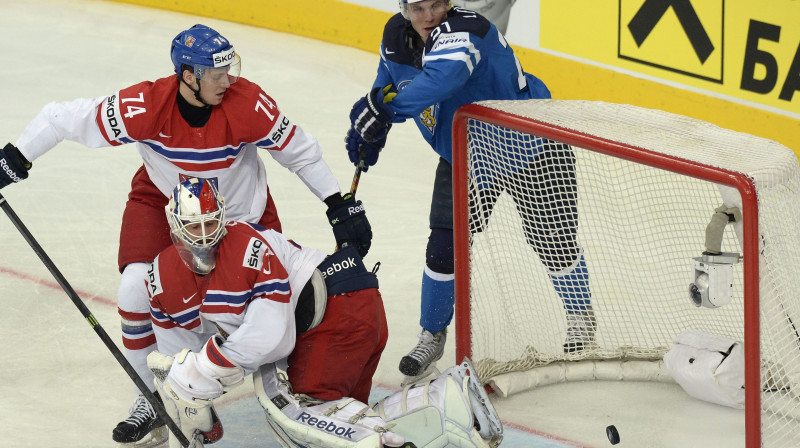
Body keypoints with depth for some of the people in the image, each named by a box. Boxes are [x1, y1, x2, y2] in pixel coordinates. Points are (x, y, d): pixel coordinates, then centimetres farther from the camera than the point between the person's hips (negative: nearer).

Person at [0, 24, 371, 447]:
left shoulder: (249, 103, -29)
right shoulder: (144, 107, -32)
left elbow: (299, 150, -15)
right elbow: (63, 119, -23)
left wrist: (341, 206, -13)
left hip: (240, 207, 1)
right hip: (162, 200, -1)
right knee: (136, 289, -16)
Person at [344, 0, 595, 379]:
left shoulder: (462, 32, -35)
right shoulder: (397, 36, -11)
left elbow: (438, 81, -55)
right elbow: (390, 80, 12)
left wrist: (381, 107, -59)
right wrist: (372, 134, 1)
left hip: (530, 146, -6)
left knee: (553, 242, 3)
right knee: (444, 248, -1)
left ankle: (581, 319, 30)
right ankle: (432, 336, 19)